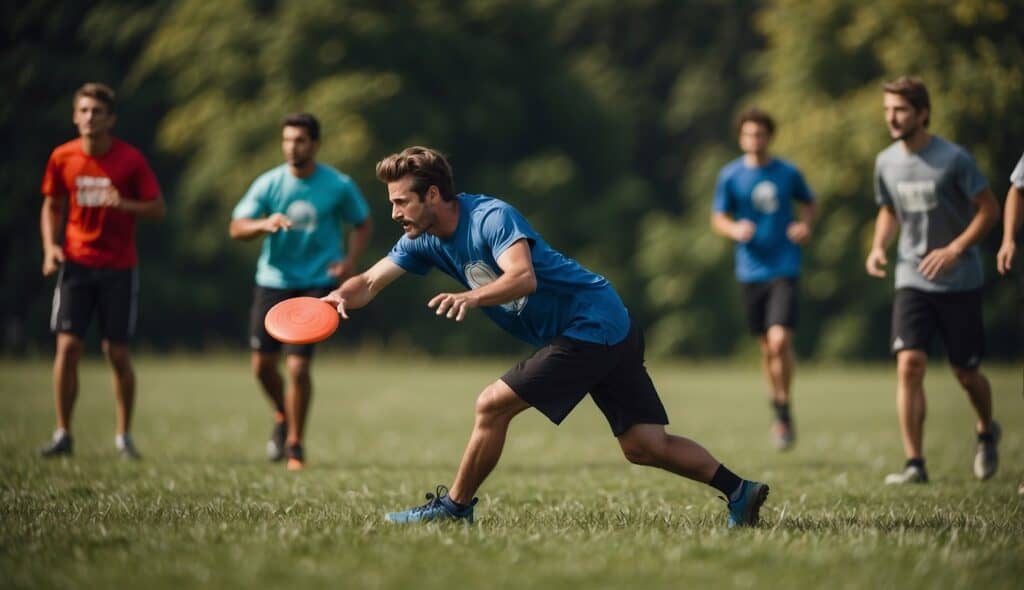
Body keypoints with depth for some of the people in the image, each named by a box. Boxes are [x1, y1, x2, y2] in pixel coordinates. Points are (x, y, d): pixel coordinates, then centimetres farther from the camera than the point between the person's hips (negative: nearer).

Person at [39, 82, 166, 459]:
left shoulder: (130, 159, -7)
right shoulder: (62, 158, 0)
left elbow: (158, 209, -3)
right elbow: (52, 206, 13)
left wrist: (124, 204, -22)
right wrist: (50, 246, -2)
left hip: (119, 268, -2)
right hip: (76, 263, 2)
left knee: (118, 353, 0)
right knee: (67, 346, -7)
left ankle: (124, 435, 14)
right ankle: (63, 434, 2)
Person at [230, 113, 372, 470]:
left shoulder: (339, 186, -6)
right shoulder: (269, 183, -3)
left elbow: (363, 225, 8)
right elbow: (236, 228, -7)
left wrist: (350, 261, -10)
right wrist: (264, 225, -28)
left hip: (316, 283, -3)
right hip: (272, 280, 3)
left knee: (298, 366, -12)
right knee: (263, 365, 4)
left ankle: (295, 445, 5)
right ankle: (282, 417, 36)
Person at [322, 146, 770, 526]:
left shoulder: (491, 217, -19)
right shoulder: (425, 242, 7)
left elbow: (523, 278, -35)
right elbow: (370, 282, 6)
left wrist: (470, 297, -51)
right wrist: (341, 297, -16)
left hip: (593, 326, -9)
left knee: (492, 405, -11)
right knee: (645, 446, 5)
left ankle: (455, 506, 2)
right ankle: (740, 492, 8)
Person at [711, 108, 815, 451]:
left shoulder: (787, 173, 1)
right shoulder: (730, 176, 1)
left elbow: (808, 202, 18)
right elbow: (718, 219, 7)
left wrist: (805, 224, -3)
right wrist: (734, 229, -14)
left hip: (784, 268, -2)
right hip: (751, 270, 2)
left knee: (780, 340, -17)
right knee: (766, 345, 9)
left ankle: (784, 411, -1)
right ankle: (780, 413, 27)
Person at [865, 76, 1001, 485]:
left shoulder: (953, 159, -13)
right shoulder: (886, 163, 2)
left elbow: (989, 210, -9)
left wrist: (954, 249, -21)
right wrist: (879, 247, 0)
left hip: (960, 282, -3)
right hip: (912, 280, 3)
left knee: (966, 374, 6)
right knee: (909, 364, -14)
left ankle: (987, 432, 38)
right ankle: (914, 464, -11)